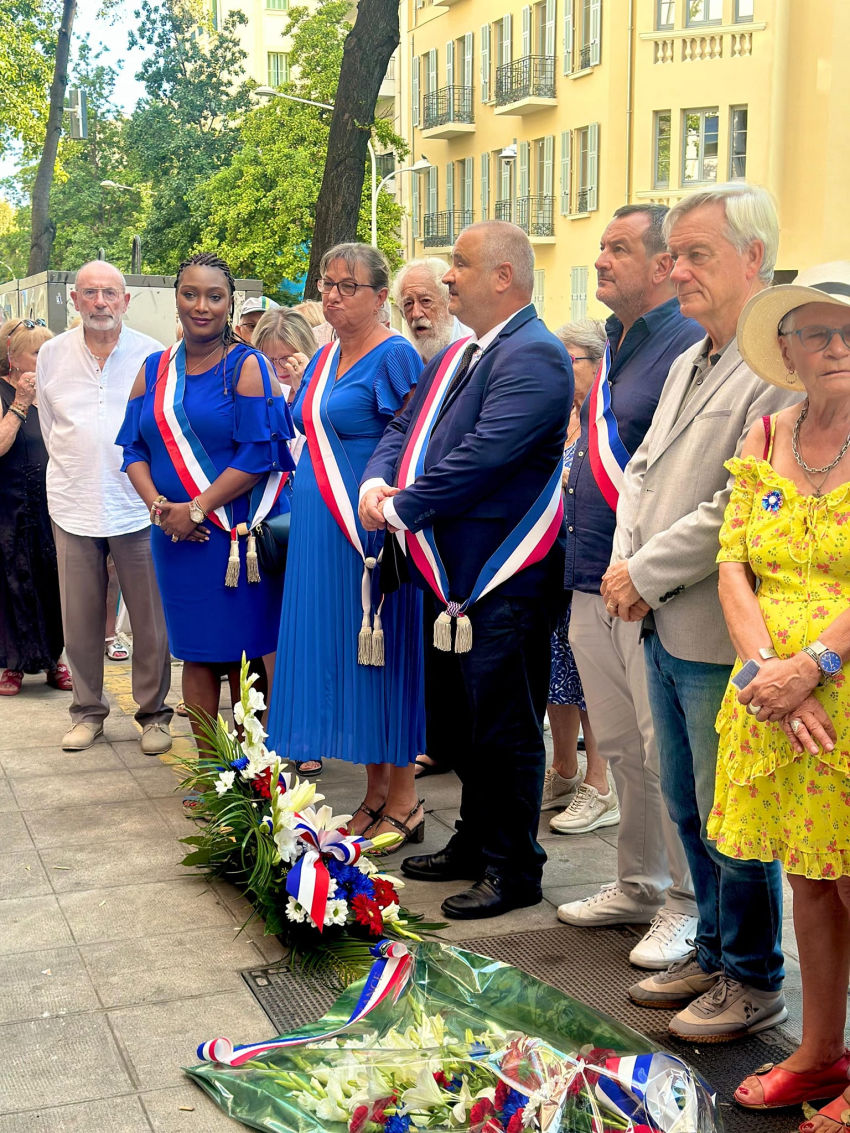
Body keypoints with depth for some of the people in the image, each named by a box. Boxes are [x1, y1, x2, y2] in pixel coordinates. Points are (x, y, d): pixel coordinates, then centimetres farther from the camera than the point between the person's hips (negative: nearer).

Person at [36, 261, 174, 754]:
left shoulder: (153, 355, -1)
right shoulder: (52, 354, 6)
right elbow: (49, 425, 16)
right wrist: (74, 474, 14)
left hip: (138, 506, -2)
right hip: (74, 508, 2)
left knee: (152, 619, 1)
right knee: (80, 618, 7)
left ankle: (154, 713, 14)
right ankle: (88, 710, 22)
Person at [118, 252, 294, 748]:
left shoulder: (247, 366, -4)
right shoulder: (155, 370, 11)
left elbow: (258, 455, -12)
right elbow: (134, 448, 9)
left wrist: (195, 509, -15)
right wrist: (157, 505, -9)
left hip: (237, 533, -4)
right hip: (176, 538, 4)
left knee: (243, 654, 1)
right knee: (197, 654, 8)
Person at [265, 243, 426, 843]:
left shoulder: (394, 356, -9)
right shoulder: (324, 359, 16)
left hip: (371, 525, -8)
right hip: (321, 524, 8)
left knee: (377, 650, -3)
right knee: (333, 649, 9)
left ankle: (404, 800, 8)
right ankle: (376, 792, 19)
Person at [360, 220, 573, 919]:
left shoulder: (534, 357, -16)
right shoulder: (457, 356, 16)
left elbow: (483, 457, -25)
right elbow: (406, 428, 17)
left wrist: (402, 508, -16)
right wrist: (378, 481, -5)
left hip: (507, 582, -10)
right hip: (452, 574, 10)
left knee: (505, 730, 0)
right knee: (468, 722, 20)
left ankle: (514, 870, 14)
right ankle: (474, 844, 34)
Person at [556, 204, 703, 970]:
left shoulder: (691, 347, -12)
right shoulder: (615, 347, 17)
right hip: (595, 587, 9)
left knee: (666, 750, -2)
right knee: (619, 747, 15)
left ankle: (688, 904, 12)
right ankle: (639, 886, 28)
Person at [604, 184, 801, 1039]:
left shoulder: (784, 368, -16)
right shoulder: (689, 362, 15)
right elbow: (642, 469, 18)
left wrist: (648, 575, -14)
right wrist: (624, 562, 2)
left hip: (722, 635, -9)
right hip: (665, 626, 9)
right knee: (686, 804, 19)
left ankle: (753, 982, 21)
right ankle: (712, 953, 35)